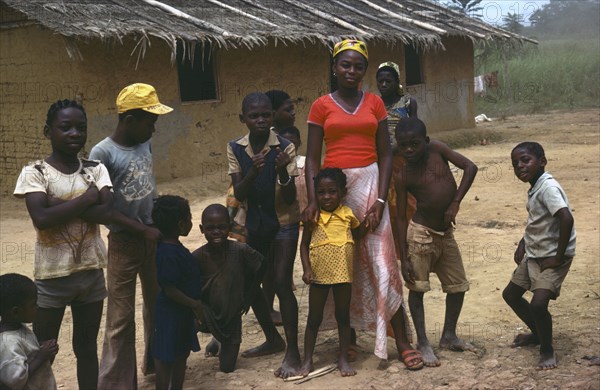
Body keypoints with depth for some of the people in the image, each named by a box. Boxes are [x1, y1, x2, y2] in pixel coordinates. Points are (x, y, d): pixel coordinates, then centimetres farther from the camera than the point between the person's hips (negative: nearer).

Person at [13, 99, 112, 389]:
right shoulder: (34, 172, -9)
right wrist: (87, 198, -15)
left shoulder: (96, 169, 1)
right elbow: (42, 218, -23)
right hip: (52, 275, -3)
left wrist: (58, 204, -18)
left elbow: (109, 214, -13)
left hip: (91, 272, 3)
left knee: (87, 348, 16)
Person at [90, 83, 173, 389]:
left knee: (158, 306, 18)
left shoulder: (145, 144, 2)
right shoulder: (103, 153, -17)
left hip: (153, 236, 6)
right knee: (121, 317, 0)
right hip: (124, 241, -6)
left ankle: (158, 363, 35)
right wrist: (143, 230, -18)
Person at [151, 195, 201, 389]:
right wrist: (195, 304, -18)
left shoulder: (174, 248, 5)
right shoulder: (168, 253, -25)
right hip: (170, 314, -10)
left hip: (182, 312, 10)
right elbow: (170, 289, -26)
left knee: (181, 355, 20)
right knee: (165, 359, 2)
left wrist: (193, 305, 18)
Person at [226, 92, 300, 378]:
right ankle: (273, 339, 30)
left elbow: (290, 199, -15)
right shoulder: (235, 149, -5)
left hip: (283, 222, -4)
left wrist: (283, 172, -34)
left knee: (282, 283, -13)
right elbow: (239, 195, -11)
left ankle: (292, 352, -4)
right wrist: (253, 171, -30)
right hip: (253, 224, 4)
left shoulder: (285, 147, -14)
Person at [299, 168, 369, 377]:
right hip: (319, 274, -2)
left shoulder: (348, 214, 0)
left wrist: (366, 220, -2)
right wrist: (307, 269, -11)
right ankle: (307, 360, 18)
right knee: (314, 318, 7)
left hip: (343, 274, 2)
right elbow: (304, 244, -1)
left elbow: (357, 235, 14)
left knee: (343, 316, 11)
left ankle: (343, 358, 22)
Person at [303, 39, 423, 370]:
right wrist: (312, 201, -12)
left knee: (382, 263, -3)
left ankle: (402, 343, 0)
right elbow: (312, 158, 0)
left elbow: (385, 155, 4)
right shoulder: (322, 106, 4)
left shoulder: (374, 103, 7)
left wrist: (380, 199, -8)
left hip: (369, 184, 0)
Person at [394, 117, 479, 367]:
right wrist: (403, 258, -12)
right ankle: (422, 343, 10)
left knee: (458, 286, 11)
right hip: (421, 234, -4)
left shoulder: (437, 150, -2)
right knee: (417, 288, -1)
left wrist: (455, 203, -15)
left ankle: (449, 336, 27)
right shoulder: (402, 176, -9)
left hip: (446, 233, 4)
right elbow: (401, 218, -9)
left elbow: (470, 167, -8)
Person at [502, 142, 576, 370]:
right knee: (510, 294, 16)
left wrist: (559, 257, -27)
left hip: (551, 258, -10)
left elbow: (566, 219, -34)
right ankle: (538, 333, 37)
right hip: (532, 255, 10)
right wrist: (523, 244, 11)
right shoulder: (534, 188, 6)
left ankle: (547, 350, 3)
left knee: (538, 304, -21)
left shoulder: (548, 187, -22)